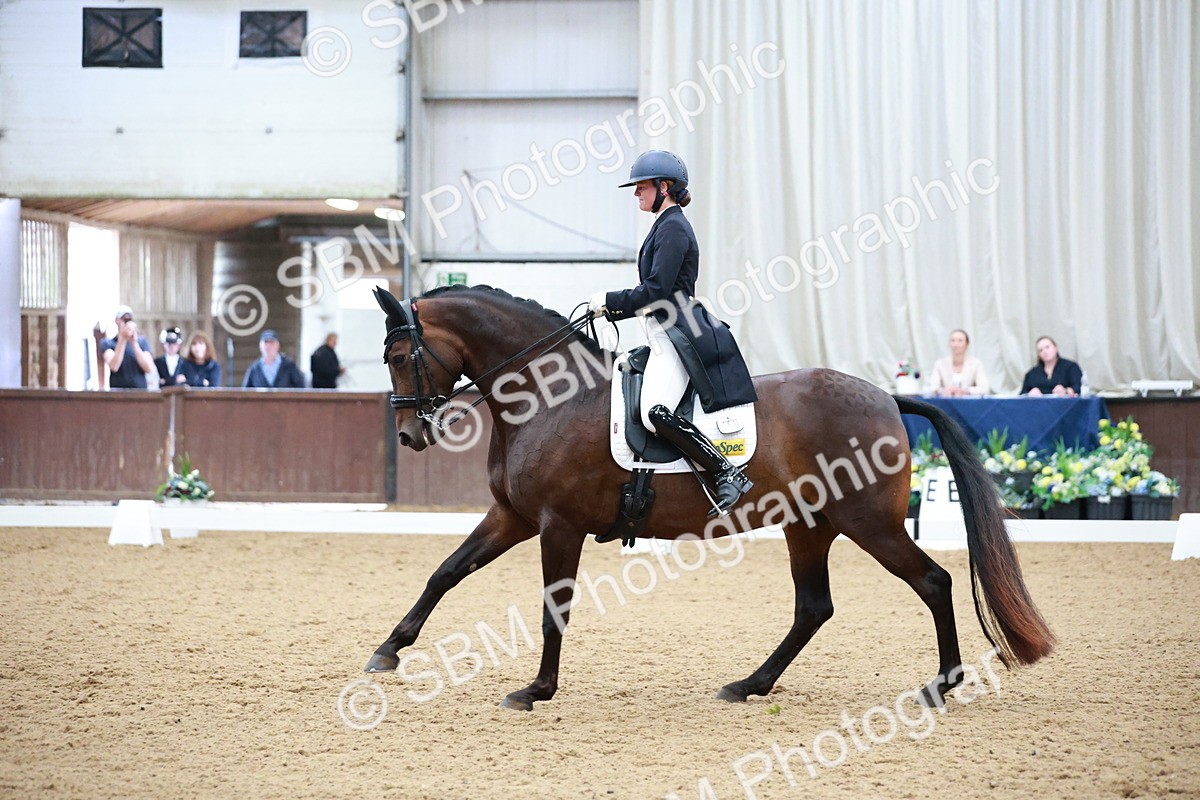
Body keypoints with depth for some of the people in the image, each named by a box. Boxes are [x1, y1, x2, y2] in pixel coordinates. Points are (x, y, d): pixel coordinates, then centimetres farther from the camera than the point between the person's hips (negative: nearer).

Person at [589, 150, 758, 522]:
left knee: (655, 413, -29)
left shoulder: (673, 229, -11)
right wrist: (611, 309, 13)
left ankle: (729, 475, -26)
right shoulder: (665, 226, 20)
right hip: (665, 337, 11)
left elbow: (656, 292, -19)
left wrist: (609, 302, -9)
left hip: (678, 336, -11)